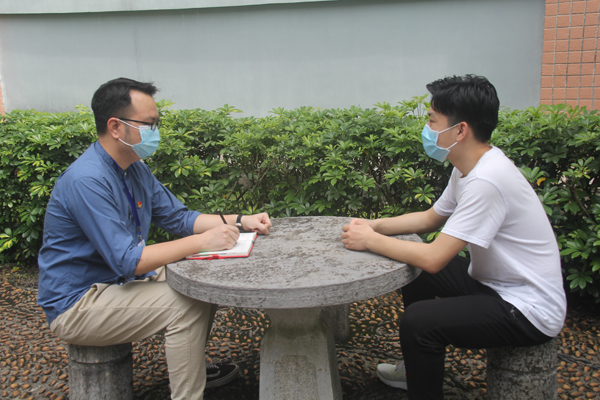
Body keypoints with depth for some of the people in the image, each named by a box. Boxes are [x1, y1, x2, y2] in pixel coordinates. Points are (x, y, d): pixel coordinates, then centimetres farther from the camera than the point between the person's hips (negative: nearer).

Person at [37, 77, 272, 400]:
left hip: (117, 282, 10)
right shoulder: (87, 180, -27)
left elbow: (178, 217, 9)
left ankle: (191, 367, 26)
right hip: (76, 306, -10)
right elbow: (127, 260, -31)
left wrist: (239, 221, -2)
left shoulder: (135, 168, 4)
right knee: (187, 305, -23)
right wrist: (201, 242, -29)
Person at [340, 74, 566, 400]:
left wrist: (370, 240, -17)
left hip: (529, 311, -10)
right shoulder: (470, 167, 1)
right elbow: (431, 217, 15)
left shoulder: (486, 180, -29)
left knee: (417, 321, -24)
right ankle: (418, 368, 36)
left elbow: (434, 258, -30)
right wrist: (375, 226, 1)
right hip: (495, 282, 10)